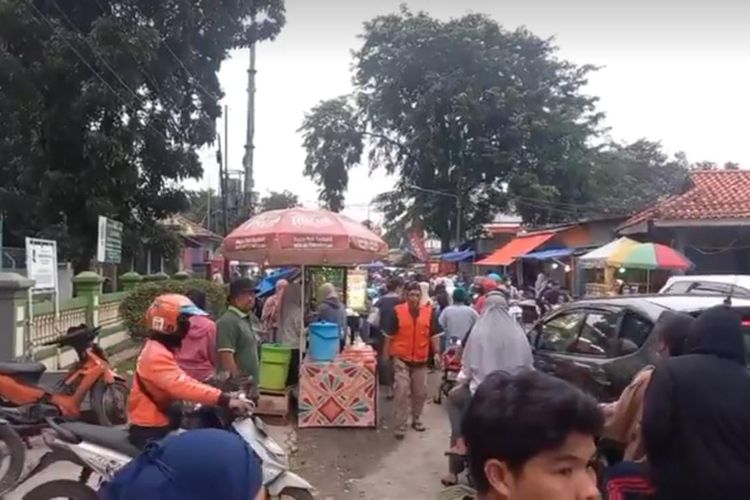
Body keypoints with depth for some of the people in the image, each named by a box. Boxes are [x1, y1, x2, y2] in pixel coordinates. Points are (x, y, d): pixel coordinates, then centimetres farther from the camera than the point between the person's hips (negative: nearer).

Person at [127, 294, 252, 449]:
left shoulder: (162, 350, 12)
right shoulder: (156, 355, -23)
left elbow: (181, 382, 14)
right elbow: (182, 386, -37)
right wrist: (224, 400, -44)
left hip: (162, 424, 10)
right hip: (150, 430, -10)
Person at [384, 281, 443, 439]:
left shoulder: (429, 312, -3)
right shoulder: (397, 311, -8)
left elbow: (434, 334, 3)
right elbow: (389, 335, 0)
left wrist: (436, 352, -7)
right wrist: (386, 354, 3)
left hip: (421, 360, 3)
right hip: (401, 359, -3)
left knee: (421, 392, 13)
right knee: (402, 391, -9)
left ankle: (416, 419, 33)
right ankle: (400, 426, -1)